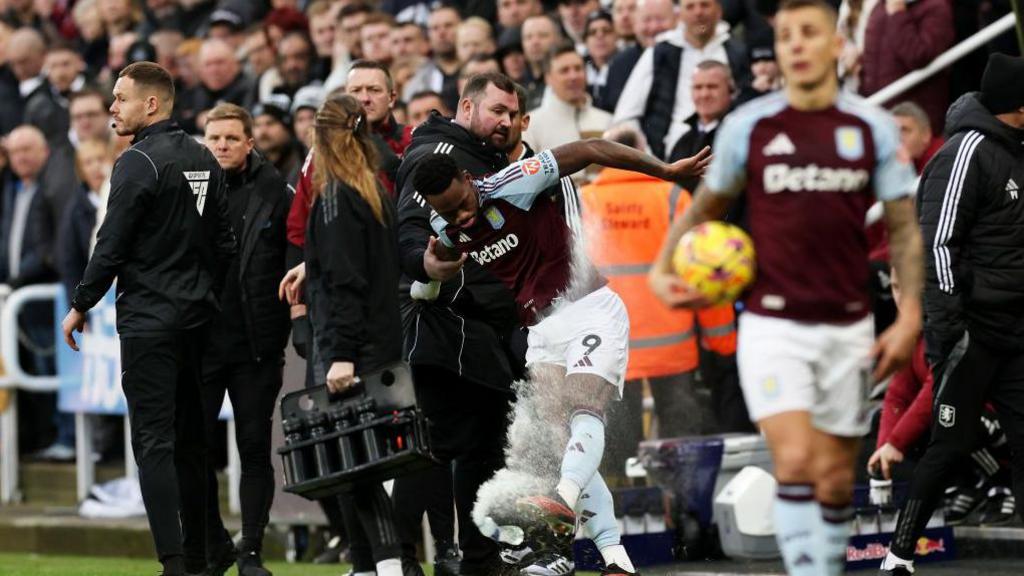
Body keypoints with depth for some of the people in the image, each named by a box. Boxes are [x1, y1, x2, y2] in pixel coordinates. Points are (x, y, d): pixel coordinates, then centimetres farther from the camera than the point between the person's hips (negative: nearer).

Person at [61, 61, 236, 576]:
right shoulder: (203, 160, 11)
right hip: (197, 317, 8)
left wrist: (80, 305, -4)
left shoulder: (138, 163, -13)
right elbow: (224, 241, 15)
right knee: (189, 439, 12)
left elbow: (112, 245, -14)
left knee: (153, 441, -7)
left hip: (148, 318, -8)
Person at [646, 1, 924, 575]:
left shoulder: (873, 126, 1)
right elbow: (707, 205, 15)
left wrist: (910, 315, -4)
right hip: (772, 323, -2)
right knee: (795, 462, -17)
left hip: (848, 326, 2)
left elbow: (904, 226, 5)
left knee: (836, 477, 7)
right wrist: (662, 268, 2)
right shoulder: (748, 126, 0)